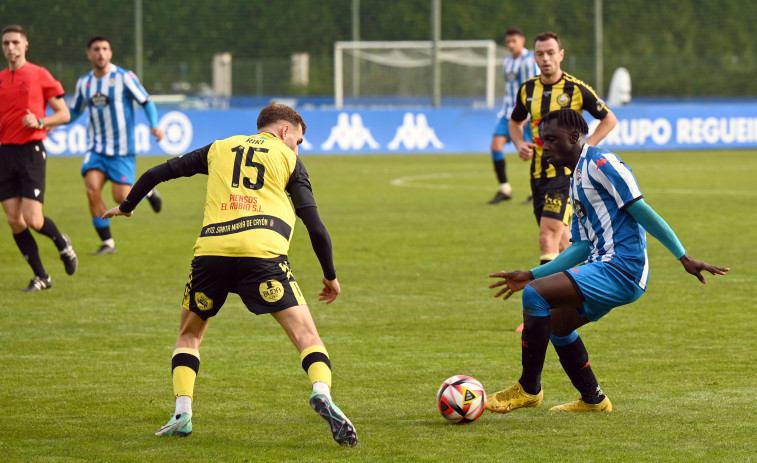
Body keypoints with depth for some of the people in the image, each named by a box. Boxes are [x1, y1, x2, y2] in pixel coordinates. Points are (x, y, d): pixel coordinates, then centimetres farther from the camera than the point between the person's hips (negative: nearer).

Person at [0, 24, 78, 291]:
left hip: (31, 150, -5)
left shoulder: (39, 75, 0)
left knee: (33, 219, -13)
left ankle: (62, 243, 19)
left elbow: (64, 114, 2)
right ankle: (40, 277, 10)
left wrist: (39, 122, -14)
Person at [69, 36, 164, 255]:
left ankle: (147, 191, 27)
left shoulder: (124, 77, -7)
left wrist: (155, 126, -21)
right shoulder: (84, 82, 7)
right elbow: (74, 112, 19)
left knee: (121, 198, -9)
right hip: (96, 147, 4)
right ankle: (107, 243, -6)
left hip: (122, 148, -4)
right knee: (92, 189, -16)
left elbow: (147, 102, -4)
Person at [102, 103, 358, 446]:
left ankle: (182, 413, 9)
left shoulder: (219, 148, 26)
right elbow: (314, 224, 11)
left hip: (212, 250, 3)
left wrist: (126, 207, 46)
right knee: (305, 333, -3)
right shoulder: (287, 158, 18)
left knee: (189, 334, 23)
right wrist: (330, 276, 21)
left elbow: (156, 174, 29)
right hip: (263, 251, -3)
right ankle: (322, 394, -30)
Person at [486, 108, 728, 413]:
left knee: (535, 295, -18)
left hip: (620, 268, -11)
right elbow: (582, 247, 21)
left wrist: (683, 257, -15)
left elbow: (641, 211, -13)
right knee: (556, 322, 23)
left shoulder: (600, 164, -9)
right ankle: (592, 400, 29)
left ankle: (529, 389, -10)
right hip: (604, 266, 11)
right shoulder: (577, 181, 22)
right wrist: (531, 276, 17)